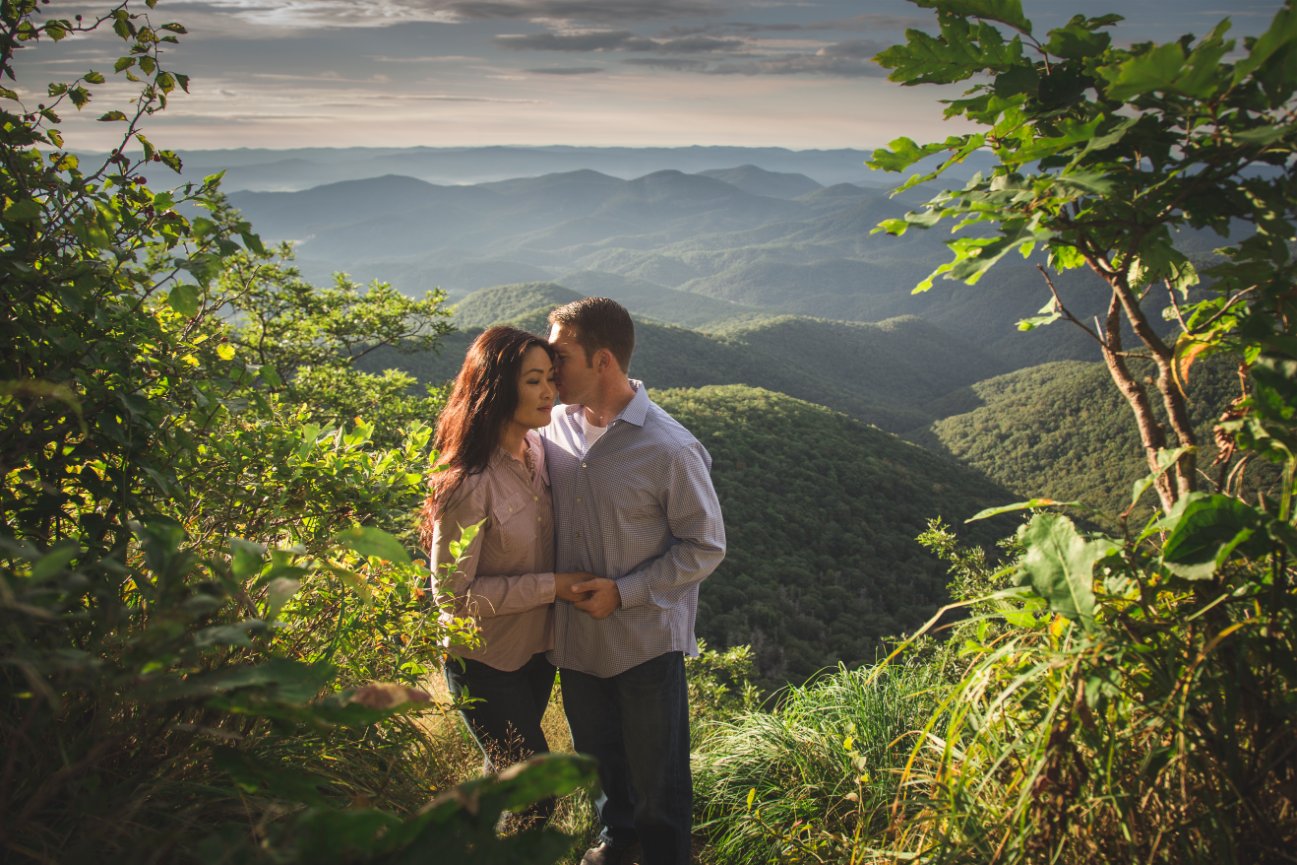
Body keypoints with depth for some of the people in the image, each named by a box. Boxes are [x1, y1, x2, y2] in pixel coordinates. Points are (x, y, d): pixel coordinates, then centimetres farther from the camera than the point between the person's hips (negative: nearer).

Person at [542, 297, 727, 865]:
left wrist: (625, 592, -20)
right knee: (598, 756, 26)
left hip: (647, 641, -5)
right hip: (576, 636, 5)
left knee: (656, 773, 13)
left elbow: (706, 546, -13)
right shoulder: (557, 426, -5)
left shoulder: (669, 448, -21)